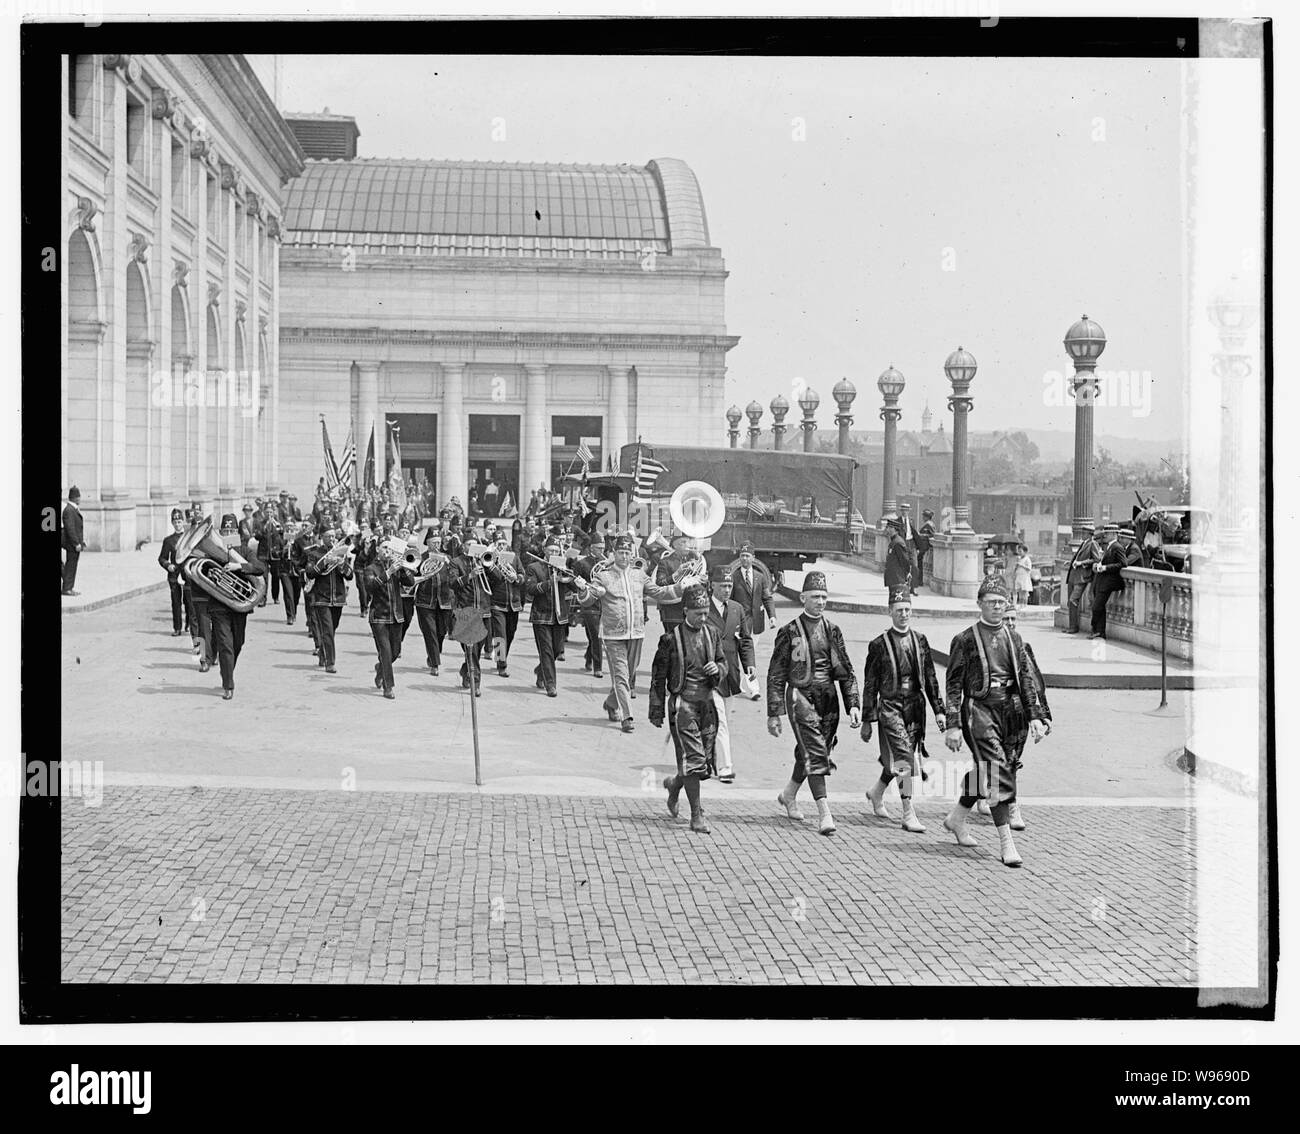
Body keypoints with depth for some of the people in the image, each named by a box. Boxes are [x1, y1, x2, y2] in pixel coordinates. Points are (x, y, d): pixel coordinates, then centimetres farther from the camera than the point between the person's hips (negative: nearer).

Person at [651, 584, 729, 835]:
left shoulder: (711, 634, 8)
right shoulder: (672, 638, -7)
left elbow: (723, 663, 20)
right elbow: (658, 677, -2)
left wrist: (718, 668, -6)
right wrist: (657, 711, -2)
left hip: (707, 702, 5)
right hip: (682, 703, -5)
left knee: (706, 759, 9)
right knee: (693, 759, -9)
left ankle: (674, 784, 40)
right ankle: (696, 816, -1)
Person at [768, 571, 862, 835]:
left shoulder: (832, 630, 10)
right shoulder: (789, 632, -3)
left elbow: (846, 671, 12)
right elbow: (776, 675, -2)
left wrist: (853, 705, 2)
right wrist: (774, 713, -6)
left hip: (828, 699, 5)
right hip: (801, 696, -5)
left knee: (808, 753, 15)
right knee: (814, 754, -14)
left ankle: (789, 795, 40)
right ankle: (825, 814, -19)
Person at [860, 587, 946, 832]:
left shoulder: (920, 641, 7)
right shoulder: (879, 645, -5)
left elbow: (930, 678, 12)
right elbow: (870, 685, -2)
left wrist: (939, 710, 6)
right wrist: (867, 720, -3)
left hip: (916, 707, 5)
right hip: (890, 706, -5)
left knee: (895, 759, 15)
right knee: (905, 759, -14)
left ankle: (877, 793, 41)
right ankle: (909, 815, -10)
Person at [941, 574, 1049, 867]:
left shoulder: (1013, 640, 13)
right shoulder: (965, 640, -2)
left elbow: (1027, 680, 12)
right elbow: (954, 685, -3)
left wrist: (1035, 716, 1)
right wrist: (953, 725, -9)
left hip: (1006, 711, 6)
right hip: (978, 710, -6)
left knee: (985, 772, 14)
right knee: (998, 772, -14)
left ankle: (956, 818, 37)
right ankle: (1007, 844, -15)